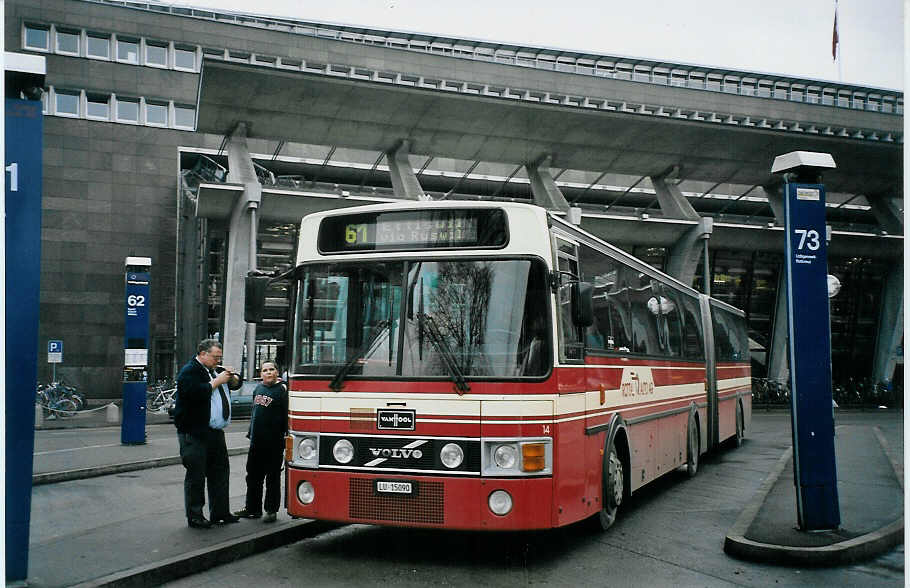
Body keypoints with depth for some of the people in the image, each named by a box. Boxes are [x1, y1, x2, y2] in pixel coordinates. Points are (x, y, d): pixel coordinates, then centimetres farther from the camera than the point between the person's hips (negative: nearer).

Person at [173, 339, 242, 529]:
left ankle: (220, 512, 22)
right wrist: (217, 381, -17)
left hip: (215, 432, 9)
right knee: (196, 476, -3)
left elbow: (236, 384, 28)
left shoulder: (215, 370, 18)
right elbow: (196, 393, -27)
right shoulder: (189, 371, -9)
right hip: (194, 434, -9)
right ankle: (194, 516, 5)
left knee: (220, 471, 13)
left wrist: (232, 377, 6)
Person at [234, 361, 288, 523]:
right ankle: (252, 509, 24)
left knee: (273, 478, 3)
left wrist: (287, 437, -15)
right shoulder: (258, 389, 13)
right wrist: (250, 433, 20)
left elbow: (286, 416, -10)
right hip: (256, 442, 7)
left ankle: (271, 510, 11)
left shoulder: (282, 390, -7)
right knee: (253, 476, 13)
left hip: (274, 443, -7)